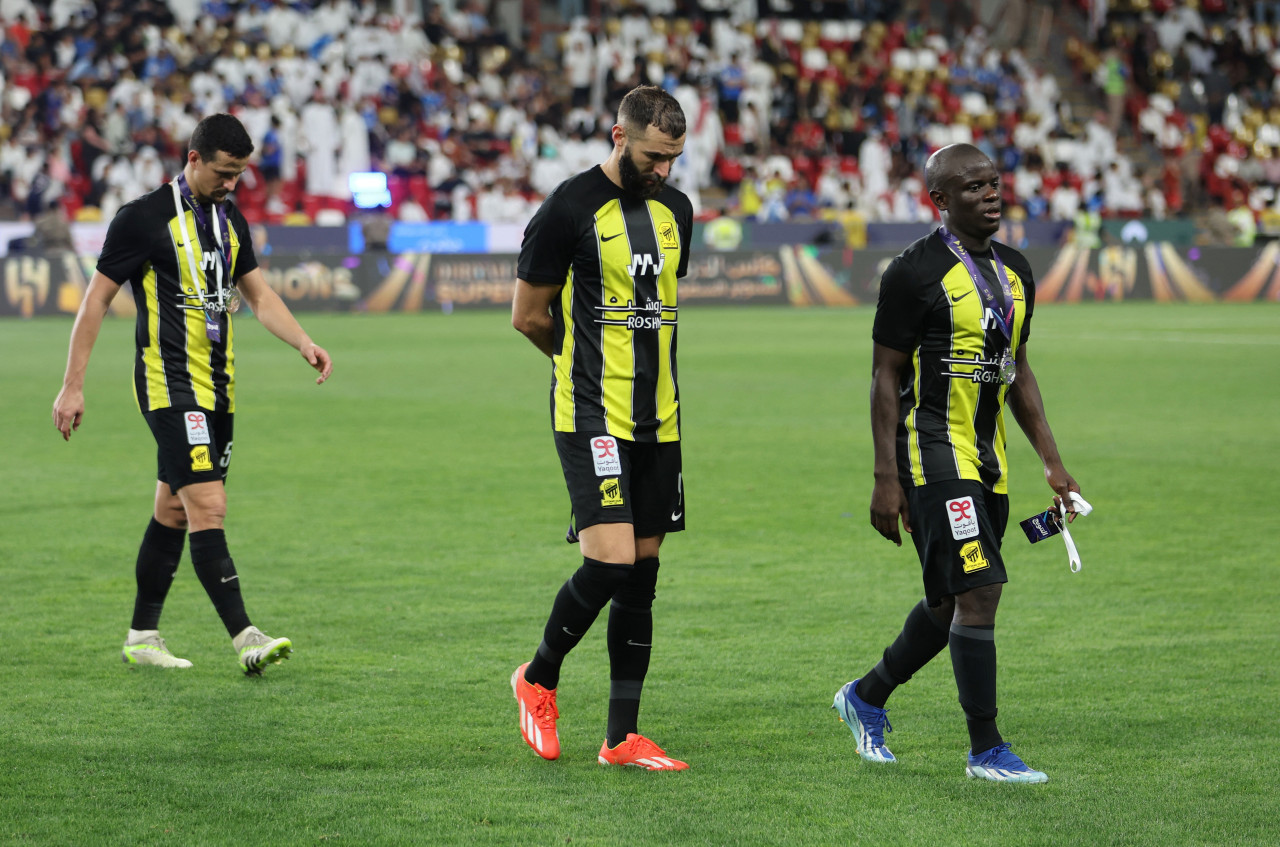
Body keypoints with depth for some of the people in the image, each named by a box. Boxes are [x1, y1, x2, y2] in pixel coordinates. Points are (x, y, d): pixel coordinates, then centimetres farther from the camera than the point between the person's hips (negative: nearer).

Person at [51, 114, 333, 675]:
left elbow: (258, 294, 19)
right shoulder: (143, 218, -9)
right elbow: (96, 299, -5)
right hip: (170, 385, -8)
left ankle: (142, 637, 21)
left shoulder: (231, 221, 13)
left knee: (174, 512, 12)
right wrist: (72, 387, -6)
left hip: (216, 387, 8)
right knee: (208, 508, -16)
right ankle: (245, 639, -22)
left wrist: (304, 344, 1)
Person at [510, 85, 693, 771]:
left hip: (656, 418, 7)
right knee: (610, 562, -16)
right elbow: (528, 316, -3)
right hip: (591, 415, -7)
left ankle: (623, 737, 11)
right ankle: (539, 679, 10)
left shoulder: (675, 210, 10)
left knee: (642, 573, 6)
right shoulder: (571, 208, -10)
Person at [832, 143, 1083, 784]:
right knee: (978, 589, -15)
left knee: (953, 602, 13)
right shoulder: (916, 272, -12)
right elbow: (885, 376, -10)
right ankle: (986, 750, -8)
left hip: (987, 458, 8)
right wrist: (886, 479, -15)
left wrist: (1051, 462, 15)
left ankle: (866, 698, 34)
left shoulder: (1014, 271, 12)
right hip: (933, 451, -8)